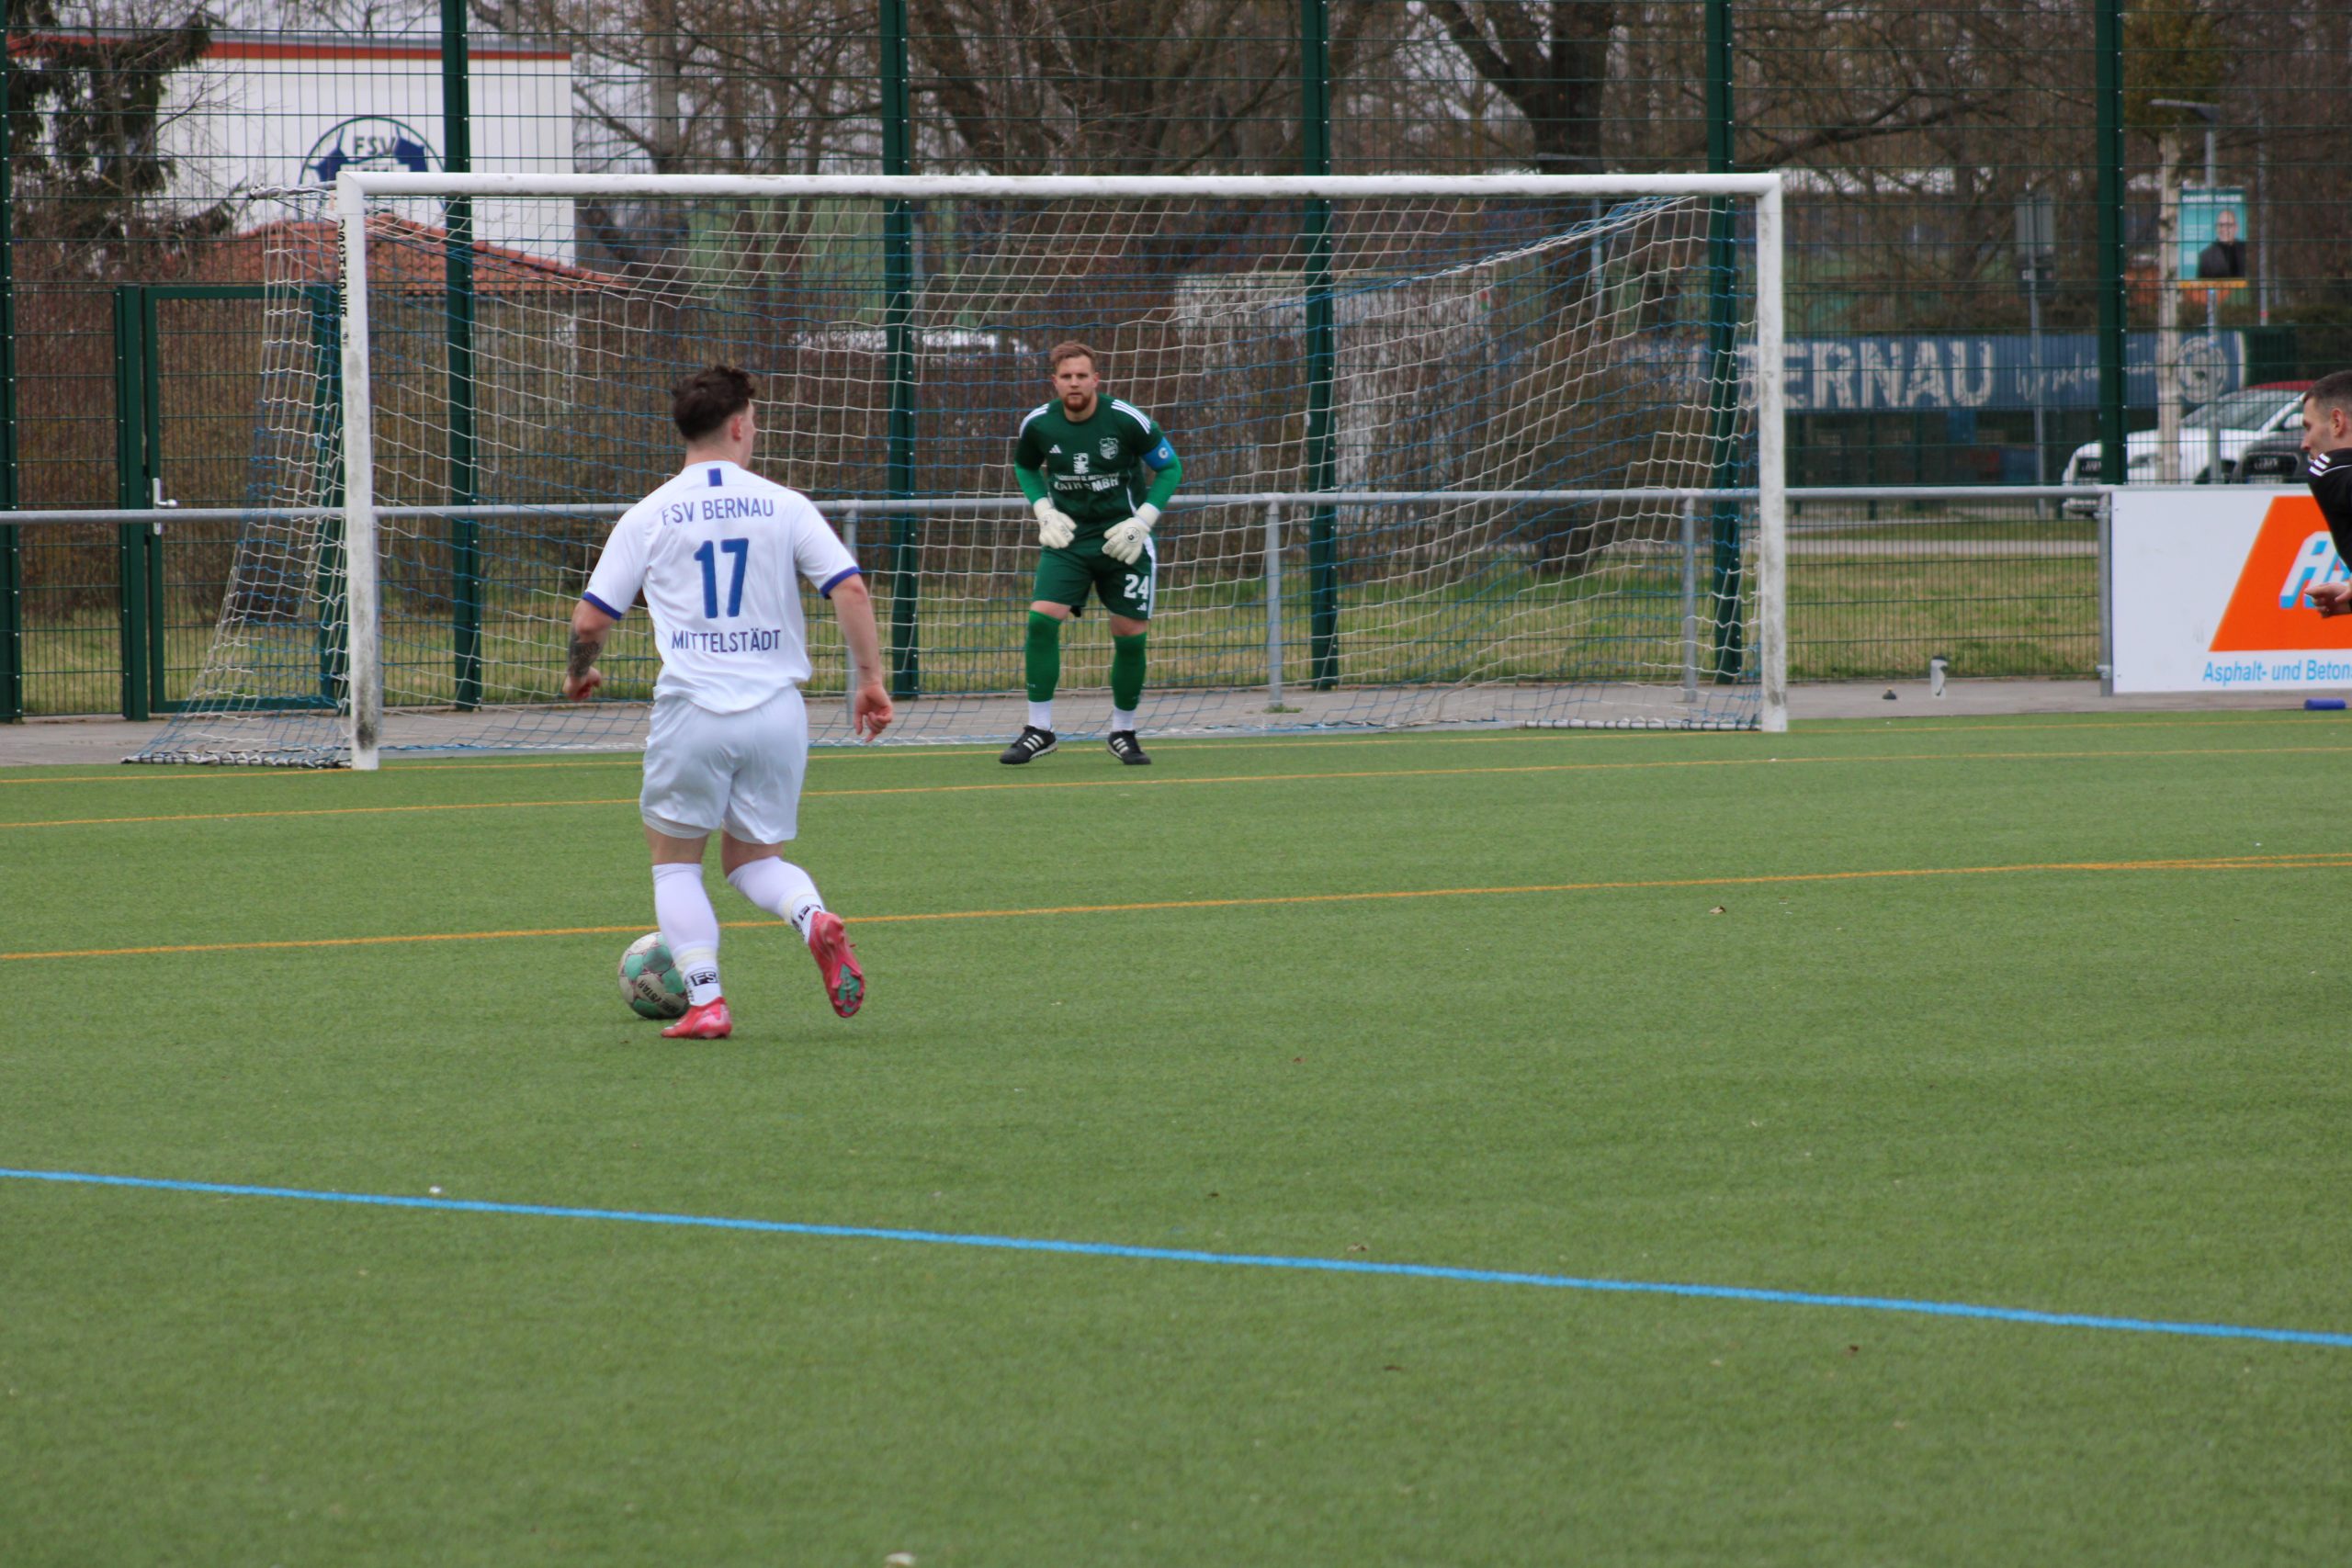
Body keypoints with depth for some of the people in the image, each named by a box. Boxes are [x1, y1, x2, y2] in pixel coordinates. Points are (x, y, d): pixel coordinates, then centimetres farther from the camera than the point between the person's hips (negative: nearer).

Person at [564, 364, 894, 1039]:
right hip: (777, 711, 2)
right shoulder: (783, 506, 3)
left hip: (692, 711, -2)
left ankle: (705, 1002, 0)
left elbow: (590, 620, 2)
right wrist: (871, 678, 5)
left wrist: (579, 673, 23)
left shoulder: (648, 517, 2)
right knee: (753, 858, 18)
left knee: (675, 859, 14)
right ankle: (816, 921, -14)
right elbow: (851, 590, -4)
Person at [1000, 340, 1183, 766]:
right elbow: (1024, 466, 17)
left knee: (1130, 635, -2)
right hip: (1068, 539, 1)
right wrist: (1044, 511, 0)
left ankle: (1123, 732, 19)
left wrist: (1142, 520, -10)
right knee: (1042, 619, -17)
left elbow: (1170, 467, -1)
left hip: (1122, 539, -1)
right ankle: (1038, 729, -7)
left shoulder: (1126, 420, -13)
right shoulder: (1038, 424, -5)